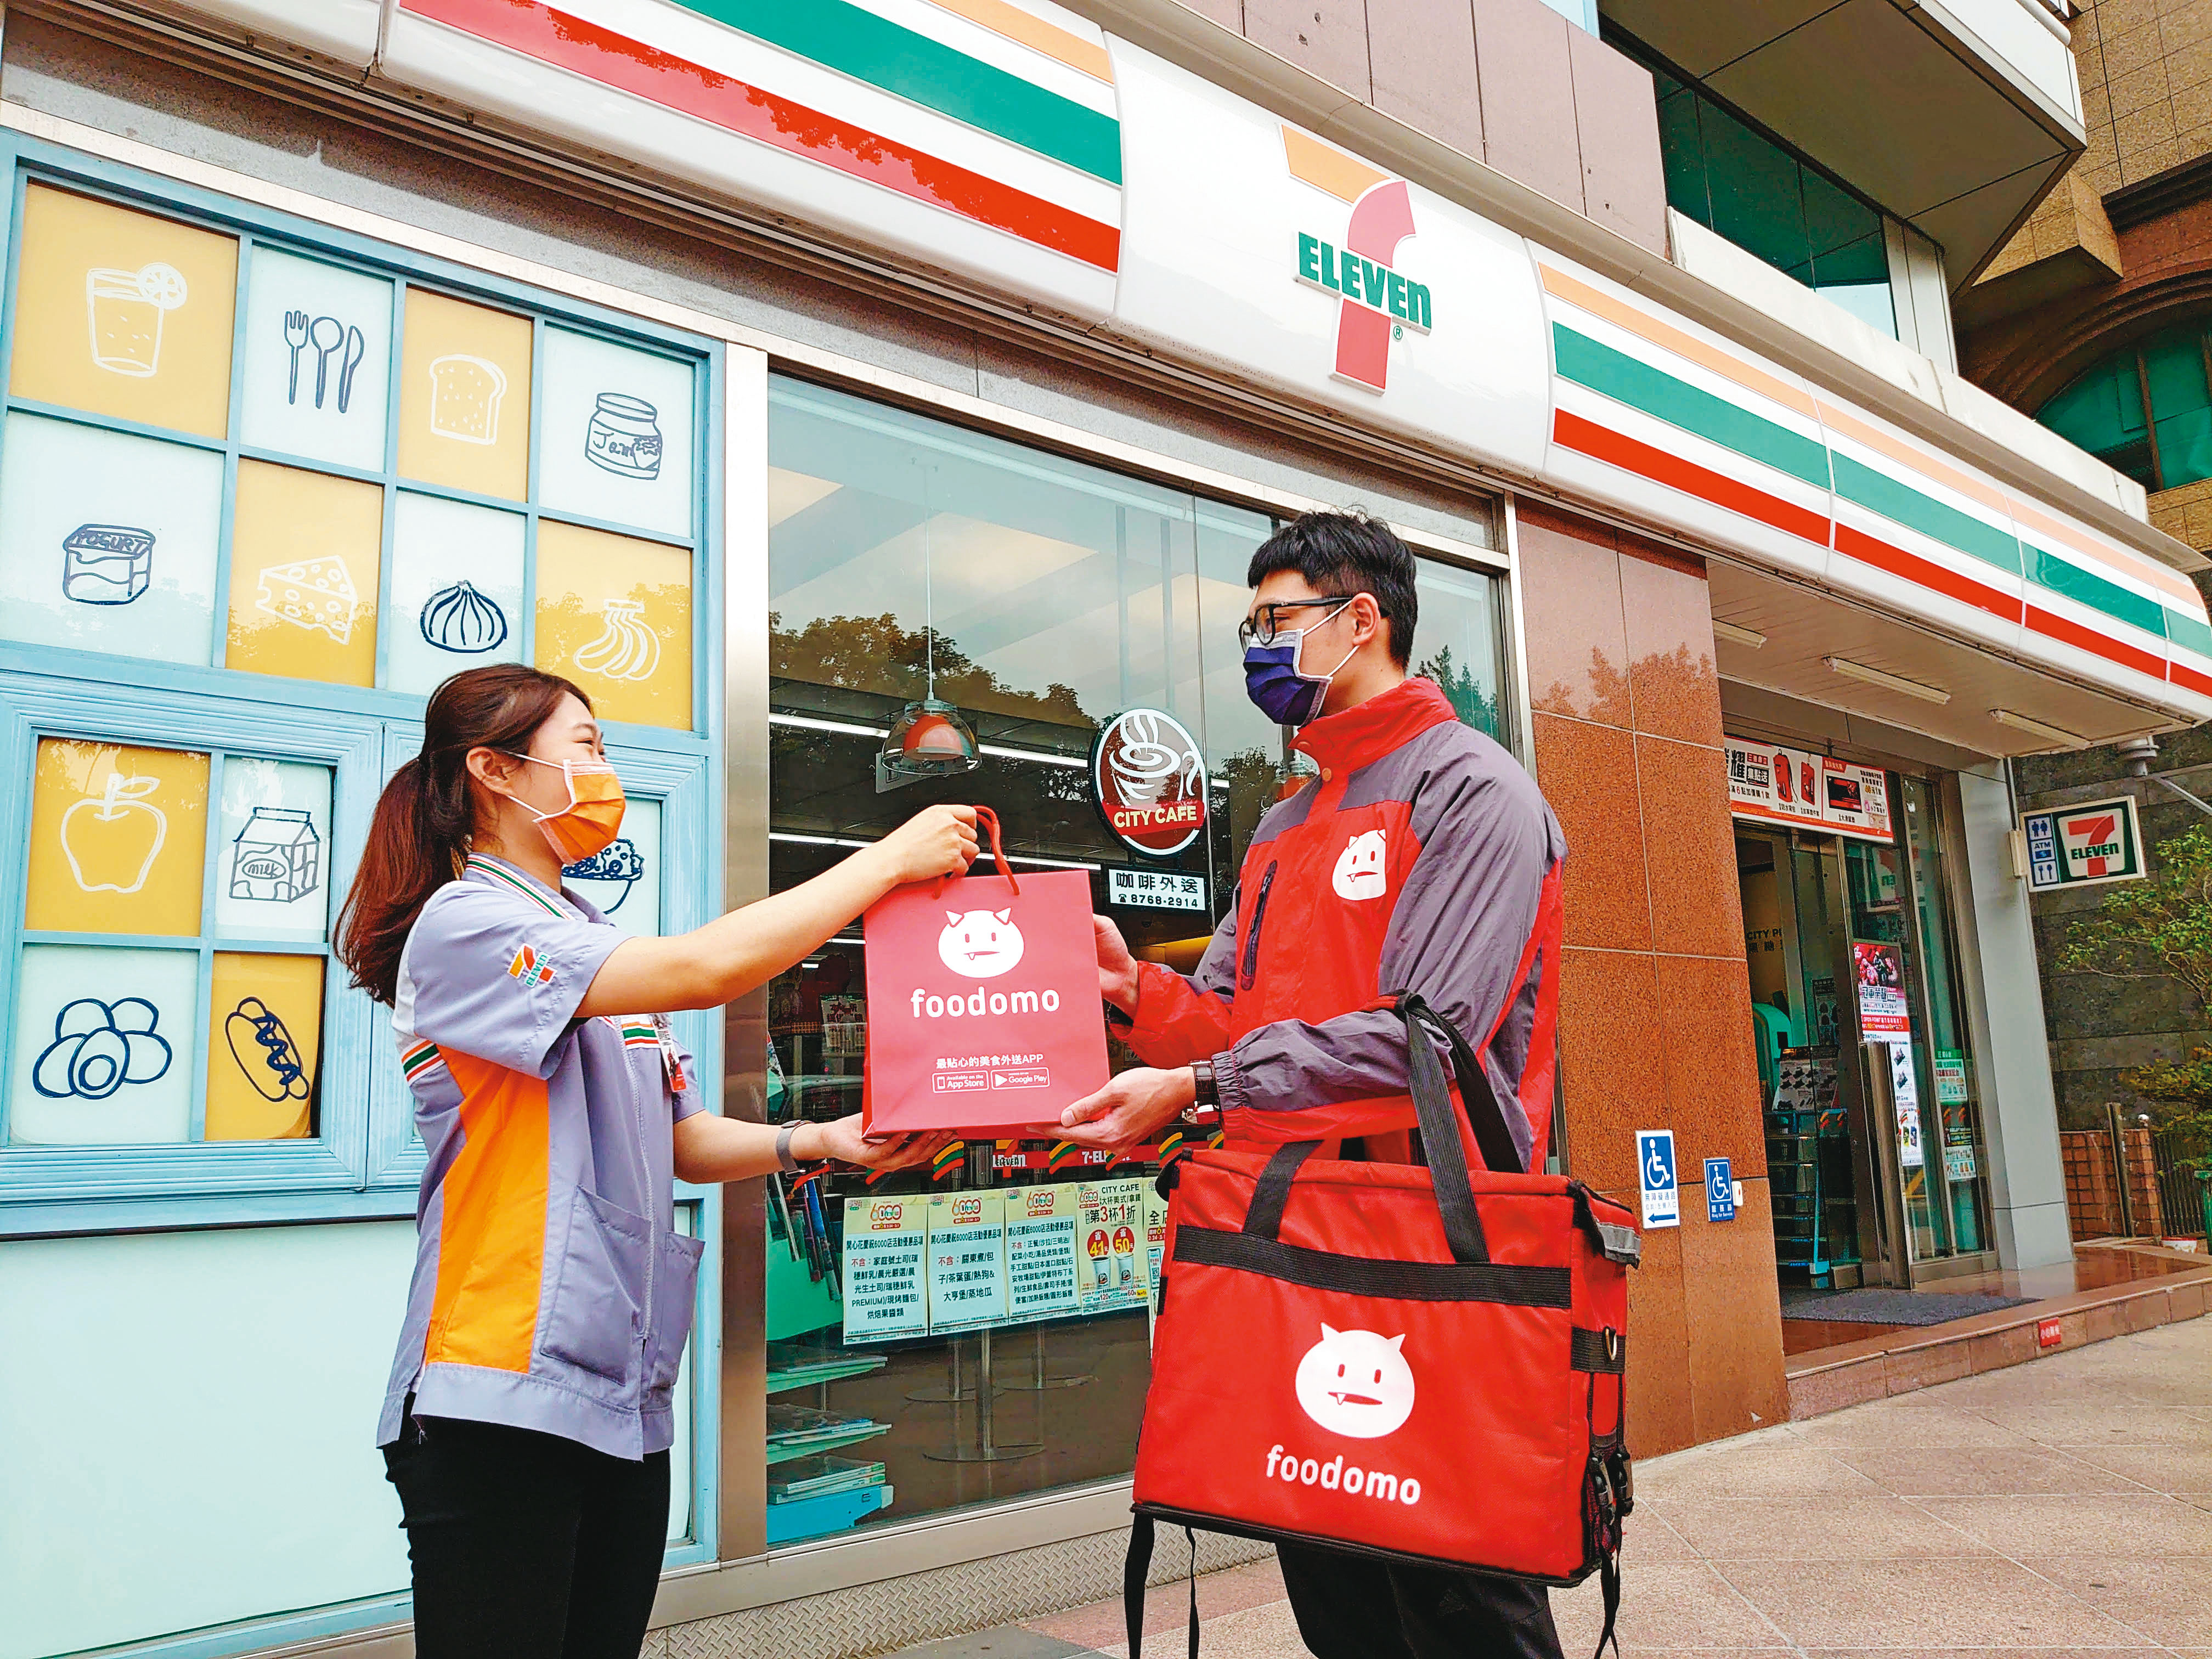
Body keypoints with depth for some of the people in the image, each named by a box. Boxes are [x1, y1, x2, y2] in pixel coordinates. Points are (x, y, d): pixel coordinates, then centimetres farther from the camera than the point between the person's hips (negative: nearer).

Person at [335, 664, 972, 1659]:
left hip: (624, 1398, 8)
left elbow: (684, 1143, 15)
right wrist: (892, 857, -16)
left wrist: (823, 1142, -2)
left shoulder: (593, 950, 17)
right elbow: (708, 968, -24)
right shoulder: (465, 923, -11)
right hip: (501, 1399, -8)